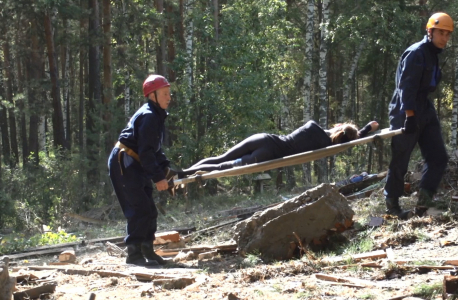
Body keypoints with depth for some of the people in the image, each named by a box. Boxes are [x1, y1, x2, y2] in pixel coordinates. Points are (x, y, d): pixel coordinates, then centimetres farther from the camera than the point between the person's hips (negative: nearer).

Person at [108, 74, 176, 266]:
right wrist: (158, 177, -26)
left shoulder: (157, 116, 15)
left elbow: (155, 149, 22)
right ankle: (134, 254, -13)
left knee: (149, 210, 12)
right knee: (140, 209, -14)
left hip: (135, 165, 11)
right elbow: (146, 151, -24)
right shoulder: (149, 116, -18)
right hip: (124, 164, -10)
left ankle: (147, 251, 19)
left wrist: (166, 169, 11)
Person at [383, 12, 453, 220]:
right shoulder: (415, 54, -14)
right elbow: (406, 87, -22)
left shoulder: (432, 55, 16)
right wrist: (410, 115, -27)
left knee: (438, 158, 0)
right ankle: (392, 206, 10)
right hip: (406, 114, -9)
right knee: (399, 161, 0)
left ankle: (423, 203, -1)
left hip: (425, 112, 9)